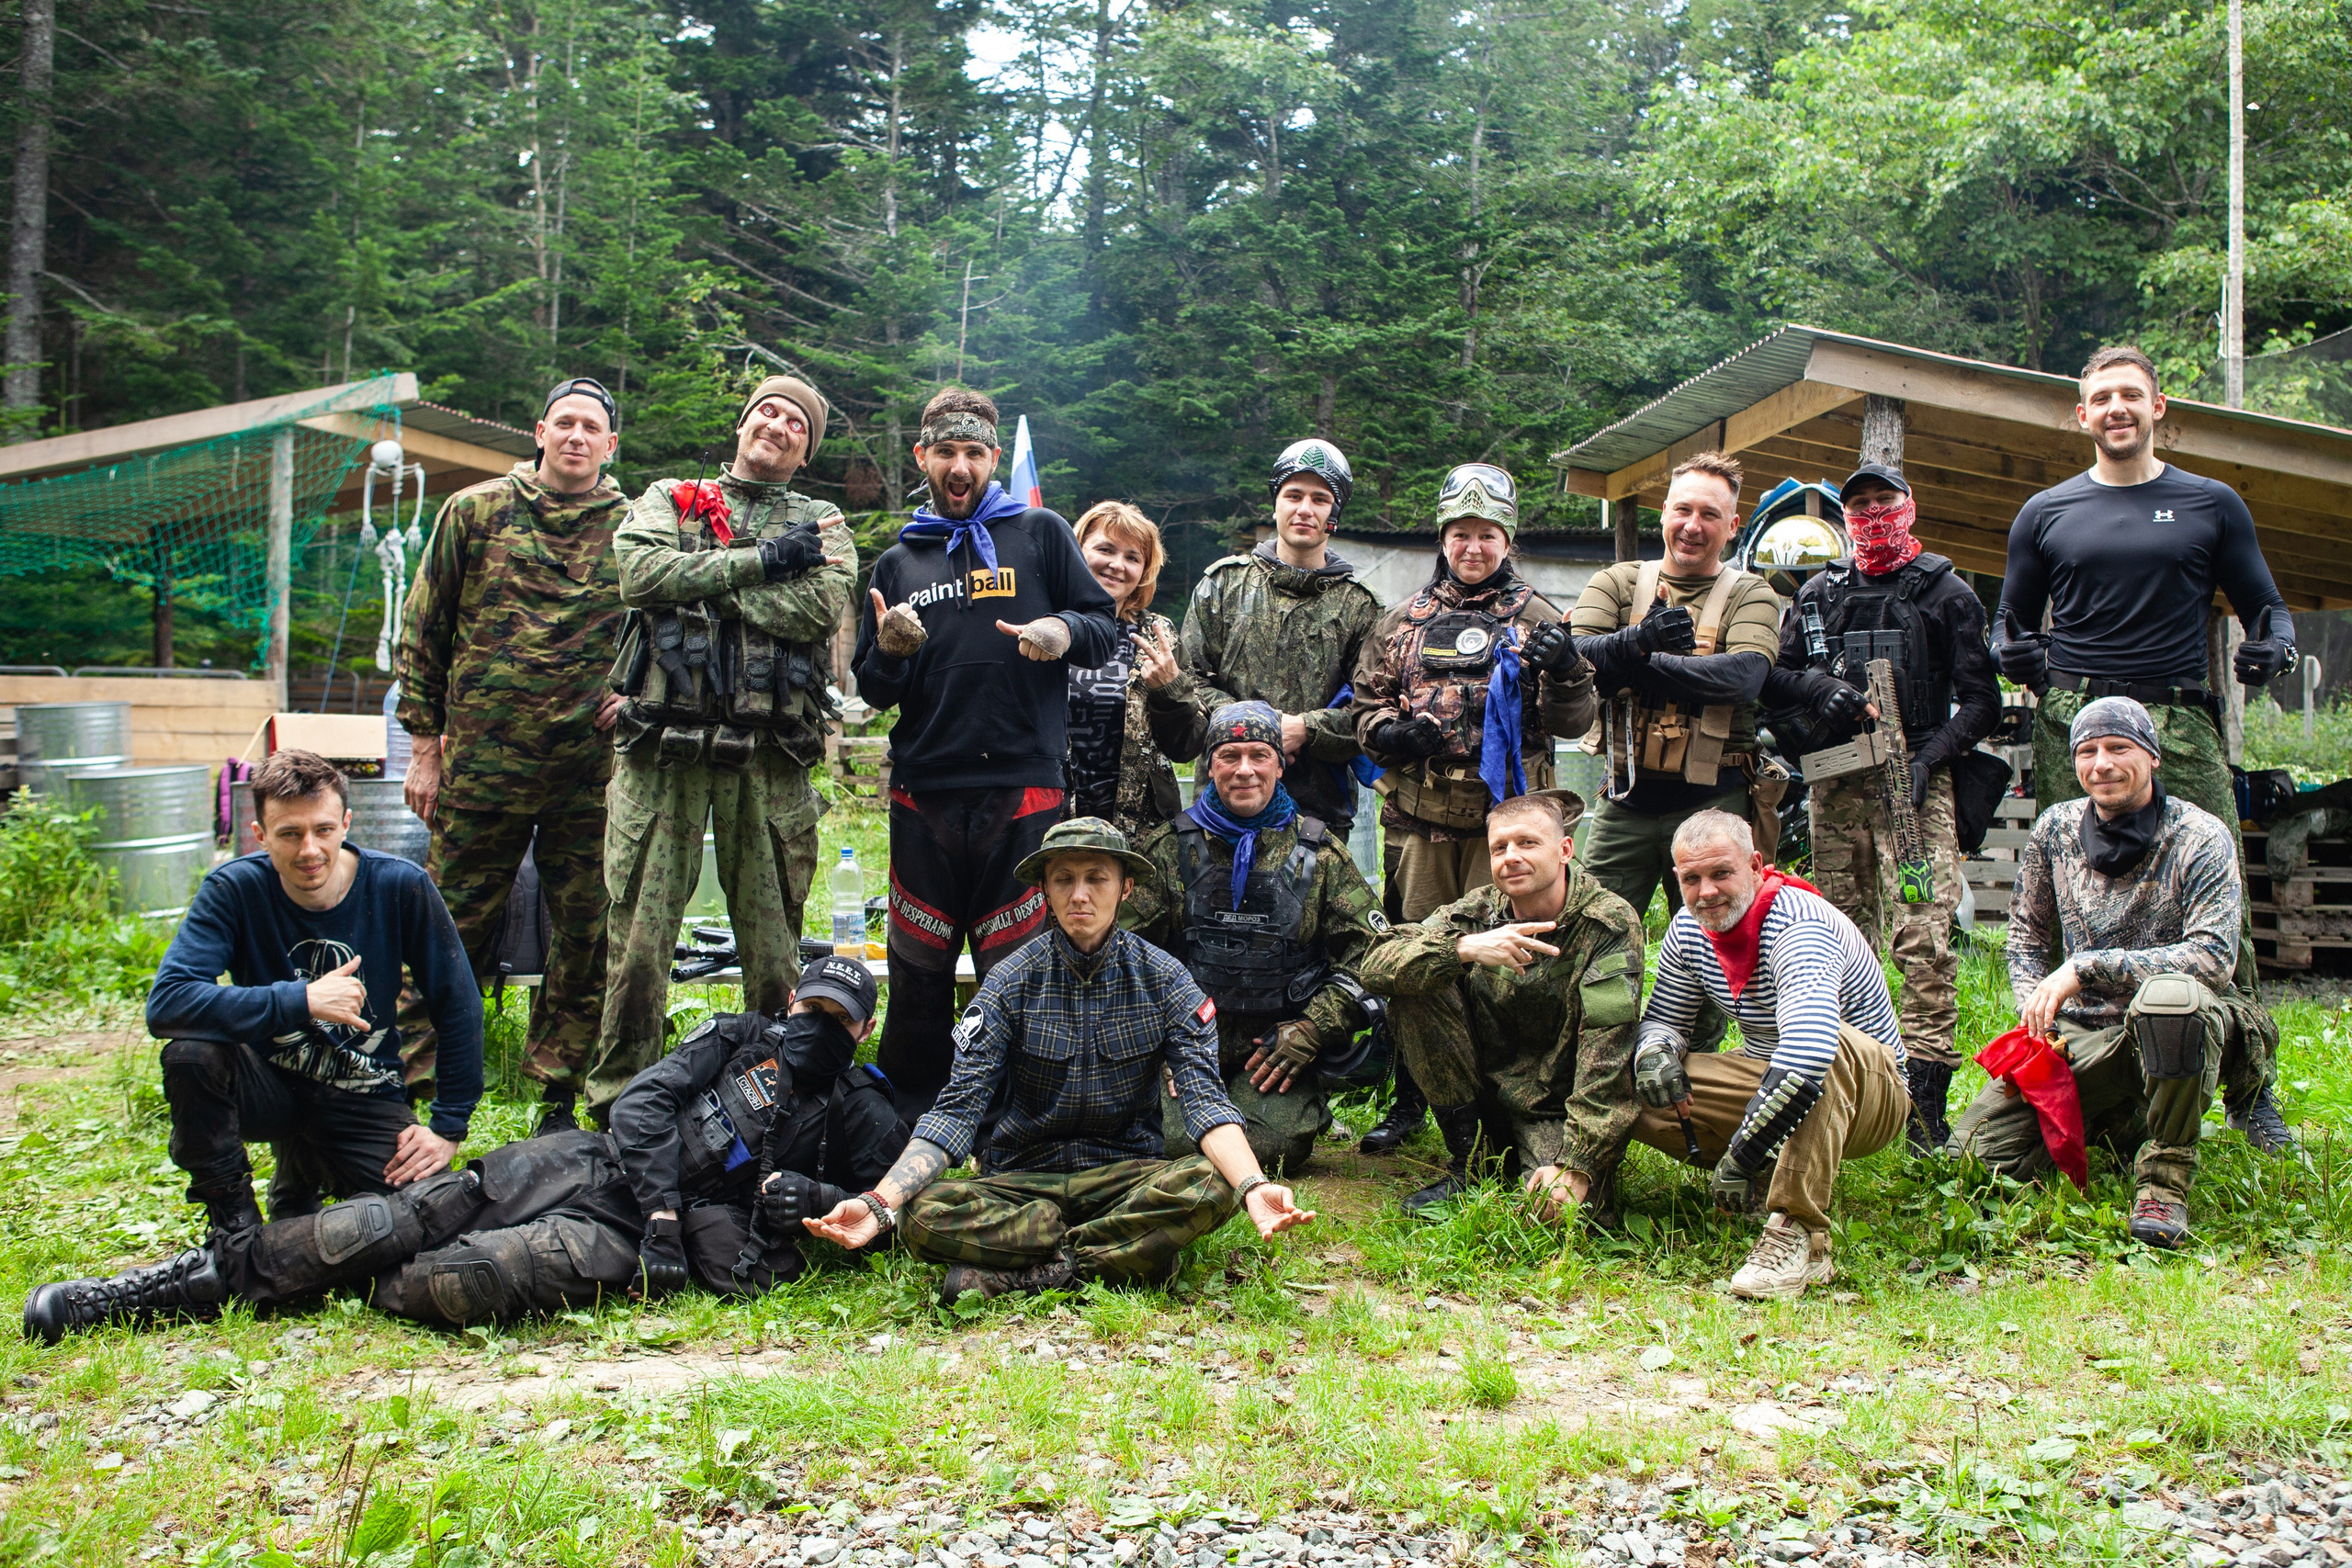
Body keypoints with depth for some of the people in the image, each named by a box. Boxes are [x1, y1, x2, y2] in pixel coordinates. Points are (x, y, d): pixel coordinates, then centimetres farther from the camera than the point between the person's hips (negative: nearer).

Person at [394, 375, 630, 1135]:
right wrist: (425, 742, 4)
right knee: (453, 929, 4)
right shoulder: (475, 512, 5)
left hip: (592, 773, 1)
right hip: (483, 760, -1)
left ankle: (559, 1099, 17)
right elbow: (422, 628, 8)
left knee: (587, 935, 5)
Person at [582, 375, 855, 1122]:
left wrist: (702, 582, -6)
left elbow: (820, 605, -7)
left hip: (771, 753, 1)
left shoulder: (821, 524, 14)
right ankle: (618, 1100, 9)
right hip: (665, 744, 0)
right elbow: (642, 574, -6)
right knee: (639, 928, 0)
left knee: (772, 933, 5)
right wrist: (762, 561, -7)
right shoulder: (669, 499, 15)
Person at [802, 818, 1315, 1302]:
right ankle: (1128, 1253, -22)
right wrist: (878, 1202, -28)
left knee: (1211, 1184, -32)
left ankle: (1010, 1274, -24)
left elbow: (1204, 1098, -12)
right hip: (1018, 1183, 0)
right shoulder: (1012, 982, -4)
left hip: (1126, 1175, 1)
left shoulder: (1163, 979, -3)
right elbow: (958, 1107, -11)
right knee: (923, 1214, -29)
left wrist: (1253, 1186, -33)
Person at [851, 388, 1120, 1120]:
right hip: (925, 791, 3)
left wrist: (1065, 631, -15)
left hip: (1023, 788, -3)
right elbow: (872, 691, 18)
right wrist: (890, 651, -4)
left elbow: (1106, 627, 7)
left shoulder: (1041, 534, 9)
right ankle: (907, 1121, 18)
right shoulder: (898, 562, 18)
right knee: (918, 970, 6)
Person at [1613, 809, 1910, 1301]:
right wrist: (1654, 1051, -18)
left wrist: (1742, 1154, -45)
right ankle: (1774, 1174, -6)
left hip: (1868, 1091, -7)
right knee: (1631, 1090, -12)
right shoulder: (1689, 928, -4)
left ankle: (1799, 1235, -39)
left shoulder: (1799, 924, -29)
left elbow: (1809, 1047, -46)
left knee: (1826, 1048, -42)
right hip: (1767, 1078, 7)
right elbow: (1664, 1019, 9)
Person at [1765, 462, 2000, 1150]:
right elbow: (1773, 676, 18)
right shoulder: (1820, 592, 19)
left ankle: (1926, 1105, -17)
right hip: (1833, 785, 4)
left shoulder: (1946, 593, 9)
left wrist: (1931, 757, -11)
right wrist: (1821, 687, -4)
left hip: (1913, 781, -4)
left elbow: (1980, 699, 4)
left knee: (1924, 938, -15)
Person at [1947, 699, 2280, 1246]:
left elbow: (2214, 958, -21)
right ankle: (2117, 1124, 15)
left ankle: (2165, 1175, -20)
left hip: (2175, 1036, -4)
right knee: (1979, 1148, -14)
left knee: (2168, 996, -41)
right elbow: (2027, 934, 15)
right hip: (2081, 1036, 4)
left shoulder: (2200, 838, -10)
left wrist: (2084, 968, -25)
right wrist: (2036, 1009, -4)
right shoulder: (2056, 829, 3)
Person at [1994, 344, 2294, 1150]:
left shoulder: (2212, 506, 14)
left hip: (2182, 721, 0)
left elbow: (2264, 607, 18)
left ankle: (2251, 1092, 0)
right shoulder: (2045, 515, 15)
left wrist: (2271, 646, -4)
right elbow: (2011, 622, 22)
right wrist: (2018, 654, -1)